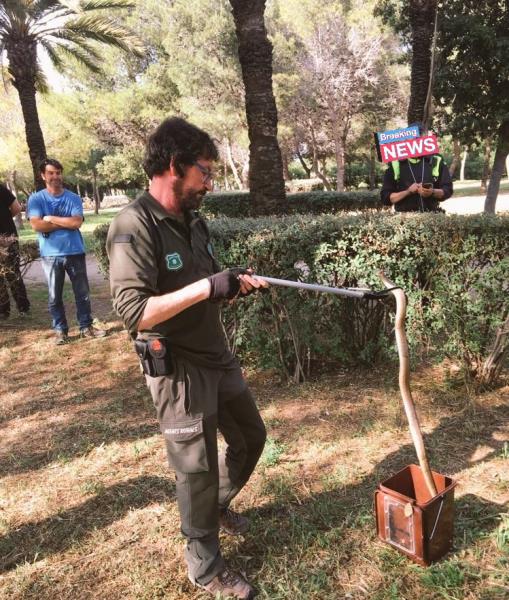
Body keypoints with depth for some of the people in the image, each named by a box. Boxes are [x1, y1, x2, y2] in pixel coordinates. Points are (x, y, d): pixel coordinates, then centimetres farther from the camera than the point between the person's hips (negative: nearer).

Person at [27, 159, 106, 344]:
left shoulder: (74, 198, 2)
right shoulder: (36, 199, 0)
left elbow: (77, 222, -12)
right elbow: (37, 225, -14)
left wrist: (51, 218, -11)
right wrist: (66, 222, -11)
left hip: (75, 252, 1)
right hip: (51, 255, -1)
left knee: (83, 293, 8)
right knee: (54, 296, 7)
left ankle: (86, 326, 21)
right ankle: (60, 330, 20)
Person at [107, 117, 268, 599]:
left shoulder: (193, 220, 6)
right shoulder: (133, 226, -20)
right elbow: (132, 311, -29)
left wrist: (235, 283, -5)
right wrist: (206, 287, -31)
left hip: (216, 356, 8)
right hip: (176, 369, -8)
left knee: (250, 437, 23)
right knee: (197, 468, 7)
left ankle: (216, 506, 49)